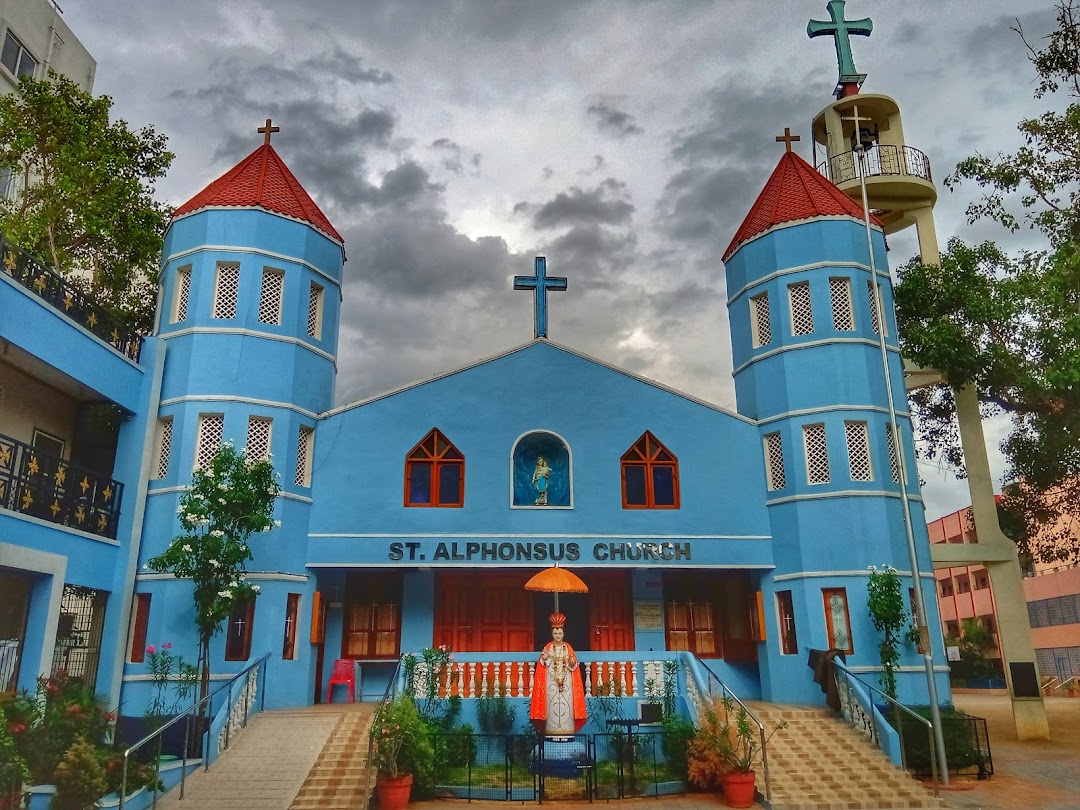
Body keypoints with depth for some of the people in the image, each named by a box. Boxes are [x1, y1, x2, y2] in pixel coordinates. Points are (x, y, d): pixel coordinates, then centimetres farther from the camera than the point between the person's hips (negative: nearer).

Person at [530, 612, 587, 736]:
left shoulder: (568, 647, 7)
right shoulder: (548, 647, 4)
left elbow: (573, 666, 7)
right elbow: (543, 664, -1)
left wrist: (572, 663, -14)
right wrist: (545, 659, -21)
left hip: (566, 680, 1)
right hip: (551, 680, -1)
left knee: (566, 704, -3)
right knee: (552, 703, -6)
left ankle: (567, 729, 1)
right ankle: (552, 730, -2)